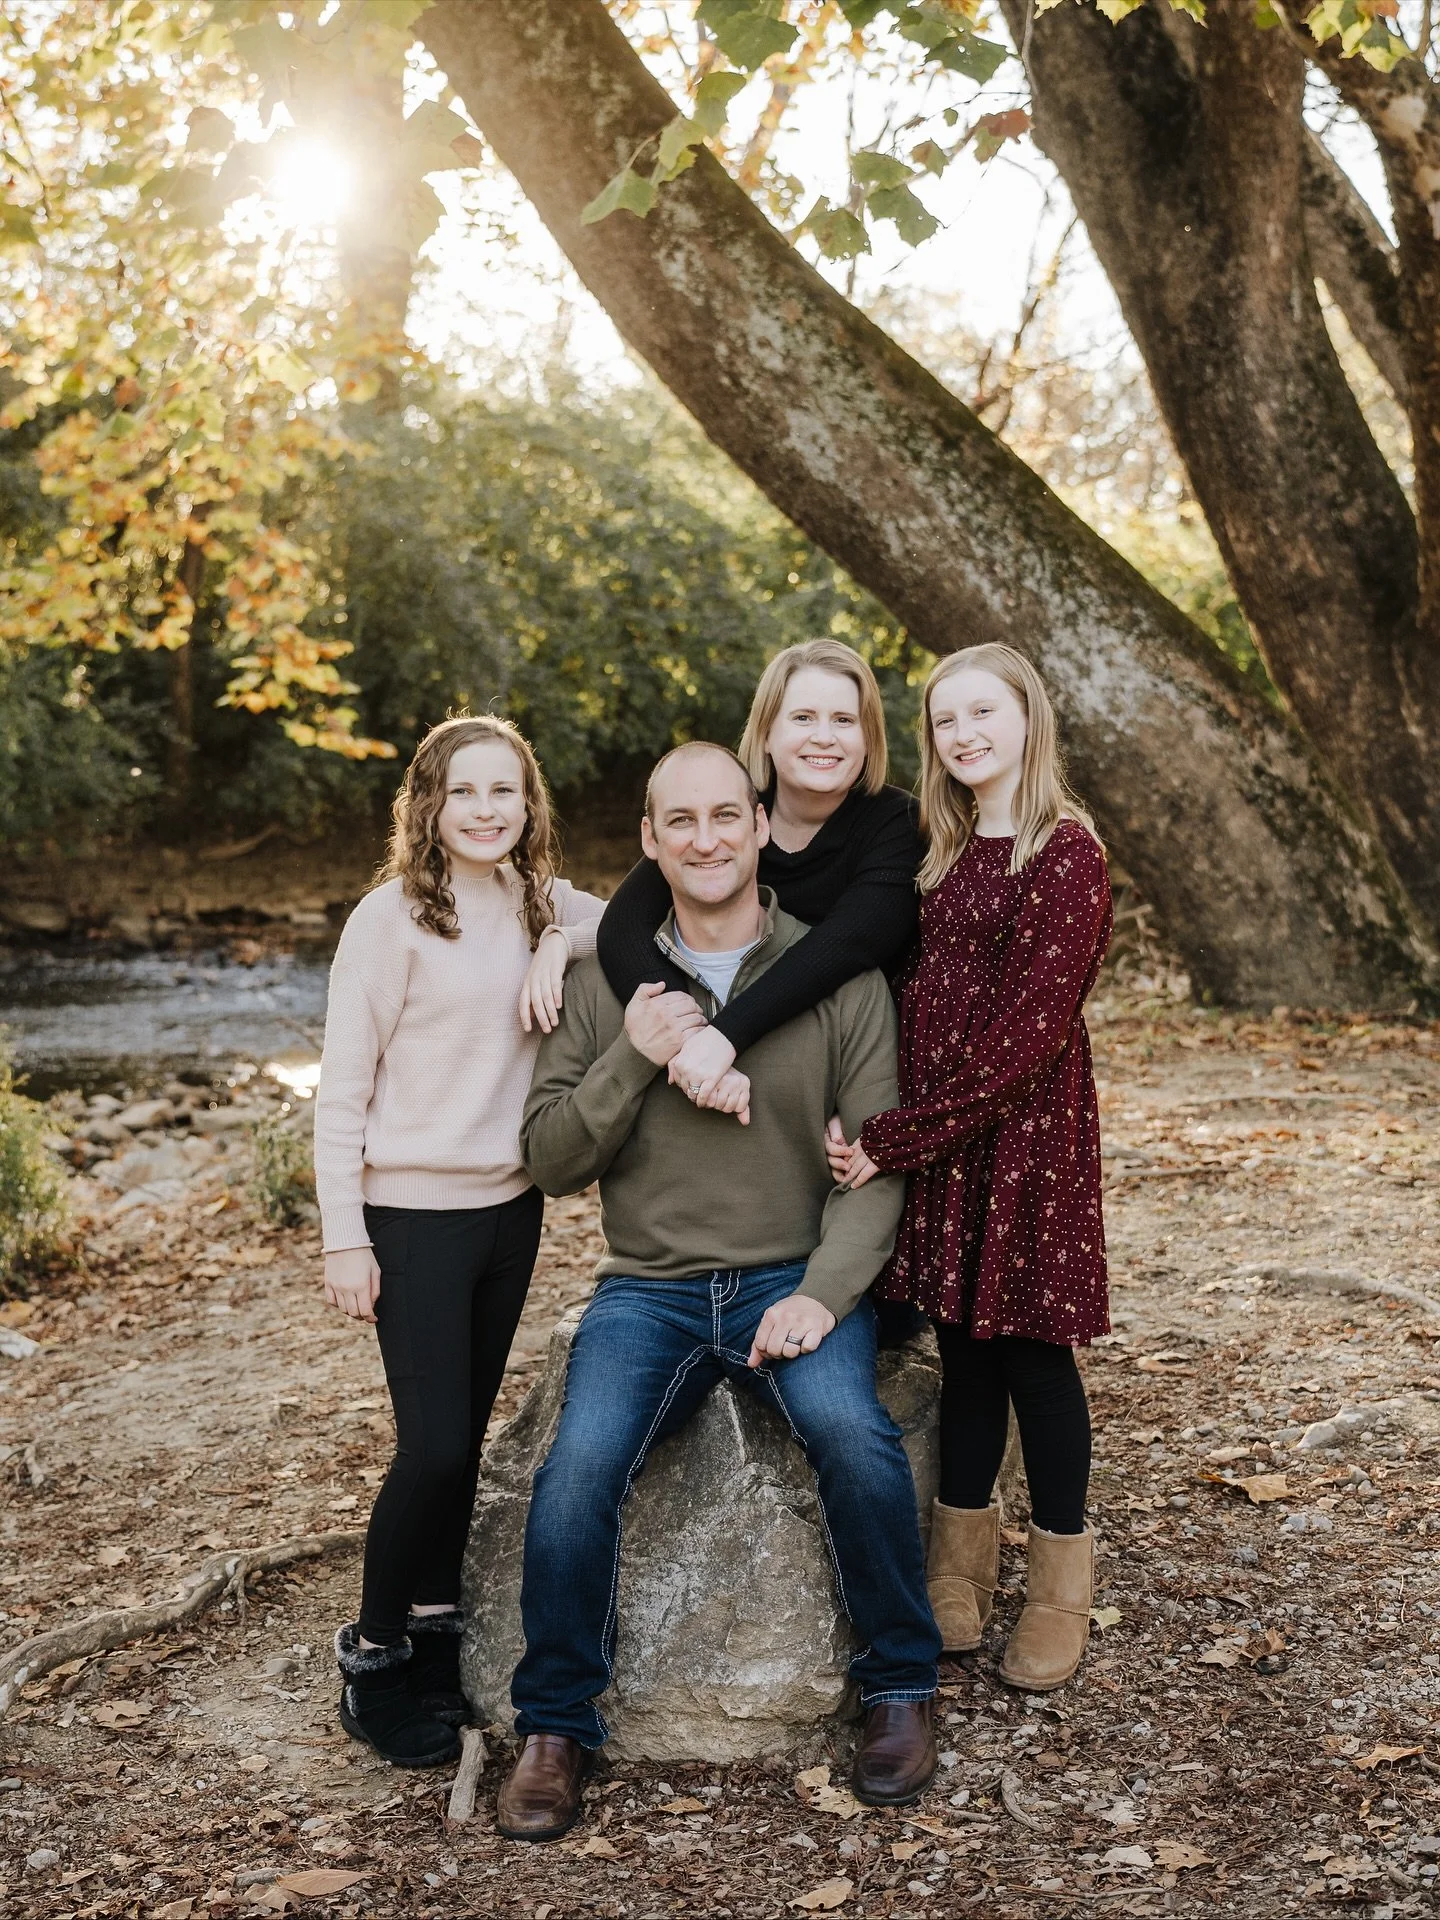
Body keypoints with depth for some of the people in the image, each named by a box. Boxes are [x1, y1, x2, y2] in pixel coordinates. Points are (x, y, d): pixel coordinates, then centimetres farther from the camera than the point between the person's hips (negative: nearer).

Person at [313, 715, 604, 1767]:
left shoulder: (542, 904, 4)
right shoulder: (393, 918, -11)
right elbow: (342, 1091, -9)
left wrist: (560, 939, -10)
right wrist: (344, 1238, -11)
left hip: (510, 1206, 5)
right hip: (413, 1213, -5)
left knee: (465, 1437, 12)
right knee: (434, 1445, -8)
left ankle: (435, 1630, 29)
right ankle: (373, 1653, 12)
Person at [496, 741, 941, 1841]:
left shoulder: (838, 977, 1)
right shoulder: (609, 982, 6)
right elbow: (550, 1160, 4)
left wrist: (823, 1295, -18)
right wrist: (631, 1062, -12)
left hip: (796, 1279, -1)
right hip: (649, 1290, 1)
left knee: (852, 1432, -30)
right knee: (578, 1470, -24)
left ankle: (900, 1687, -4)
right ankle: (556, 1727, -1)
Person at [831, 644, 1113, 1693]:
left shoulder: (1066, 853, -12)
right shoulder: (949, 851, 13)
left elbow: (1025, 1035, -17)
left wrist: (897, 1136, -15)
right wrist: (890, 1130, -1)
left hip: (1025, 1134, -6)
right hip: (935, 1135, 6)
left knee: (1031, 1351, 3)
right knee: (963, 1346, 13)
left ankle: (1061, 1586, 18)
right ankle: (963, 1565, 25)